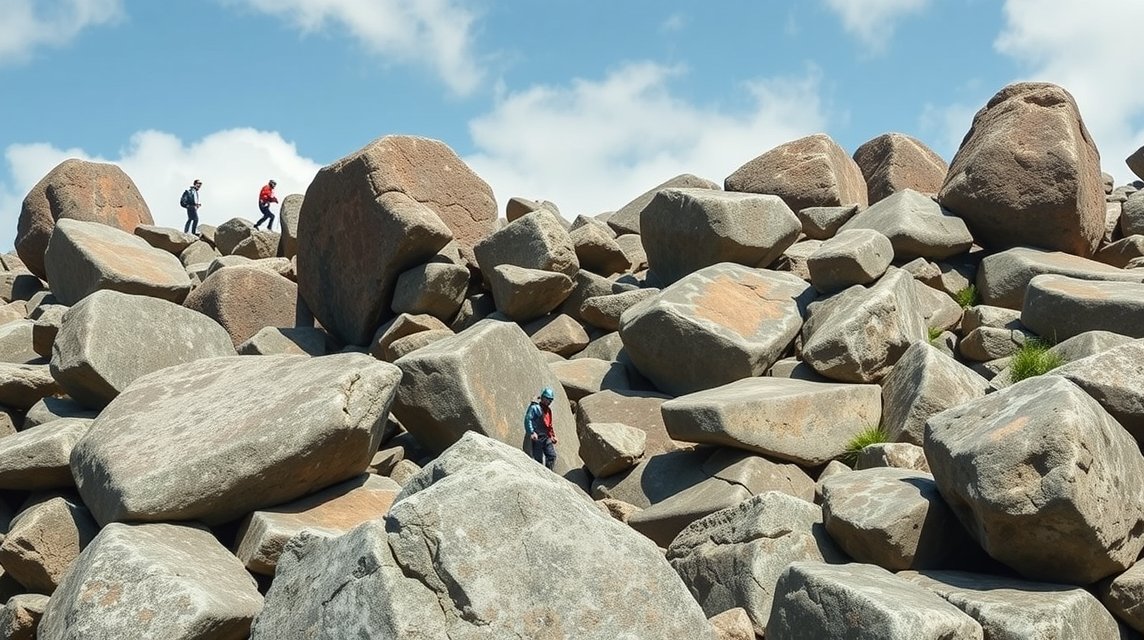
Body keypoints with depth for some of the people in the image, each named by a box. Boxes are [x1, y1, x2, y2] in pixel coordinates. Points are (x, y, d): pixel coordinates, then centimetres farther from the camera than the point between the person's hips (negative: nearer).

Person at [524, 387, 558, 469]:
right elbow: (527, 420, -17)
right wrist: (531, 432, -26)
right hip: (537, 437, -8)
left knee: (552, 456, -1)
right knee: (538, 458, -5)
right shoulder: (534, 407, -7)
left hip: (546, 438, 8)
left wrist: (553, 435, 23)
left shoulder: (547, 409, 20)